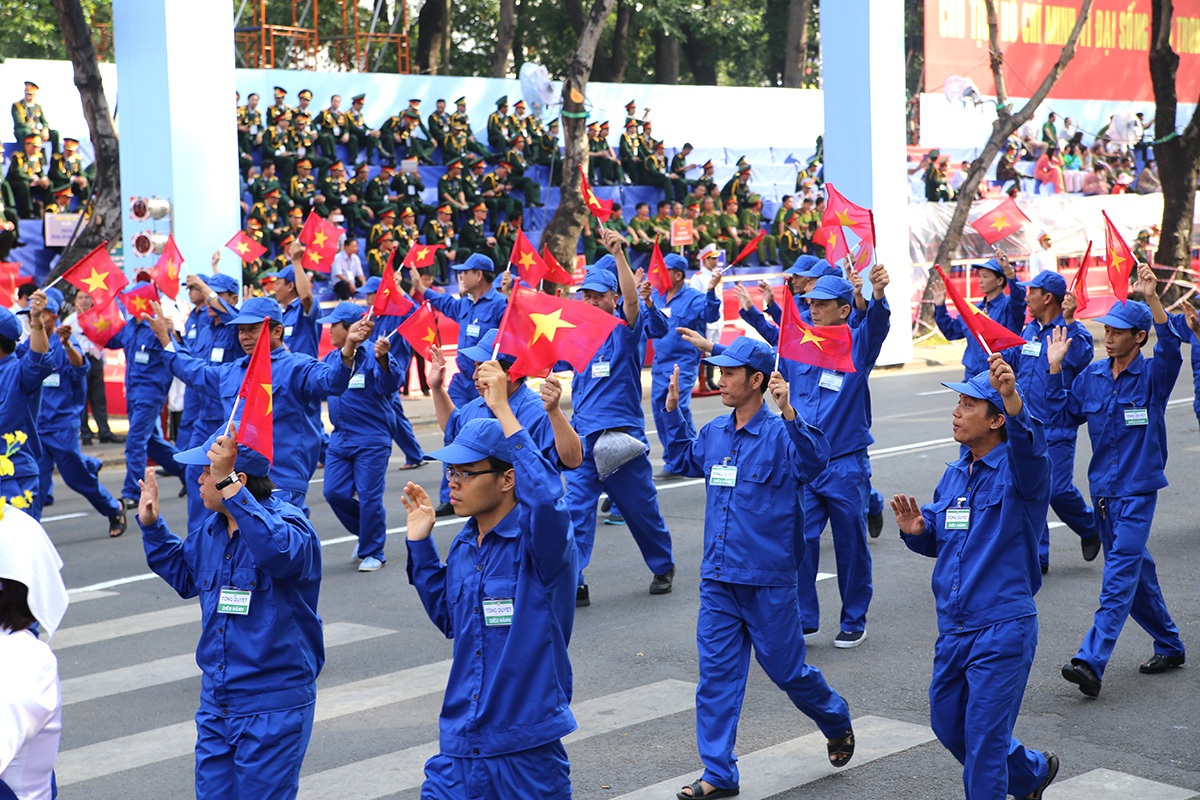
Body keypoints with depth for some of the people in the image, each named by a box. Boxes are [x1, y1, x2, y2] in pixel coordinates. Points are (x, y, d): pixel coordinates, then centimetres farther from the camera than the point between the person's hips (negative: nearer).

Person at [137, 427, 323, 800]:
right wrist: (151, 525, 16)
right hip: (216, 704, 8)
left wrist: (229, 485, -44)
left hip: (273, 710, -8)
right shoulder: (212, 529, 7)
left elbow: (279, 552, -42)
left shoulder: (287, 523, -16)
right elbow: (184, 575, 27)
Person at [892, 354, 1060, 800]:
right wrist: (916, 530, -5)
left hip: (1003, 628, -8)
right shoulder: (955, 475, 9)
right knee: (948, 725, 19)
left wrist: (1012, 397, -56)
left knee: (983, 738, -3)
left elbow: (1029, 445, -37)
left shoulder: (1016, 470, -13)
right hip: (953, 628, 8)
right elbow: (937, 540, 19)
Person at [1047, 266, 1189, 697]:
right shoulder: (1092, 376, 7)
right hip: (1103, 488, 6)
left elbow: (1170, 351, -28)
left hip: (1137, 489, -6)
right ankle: (1169, 646, 33)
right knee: (1136, 572, 16)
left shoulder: (1152, 376, -8)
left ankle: (1091, 661, -23)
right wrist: (1055, 368, 1)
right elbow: (1063, 415, 10)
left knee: (1119, 576, -14)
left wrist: (1152, 299, -39)